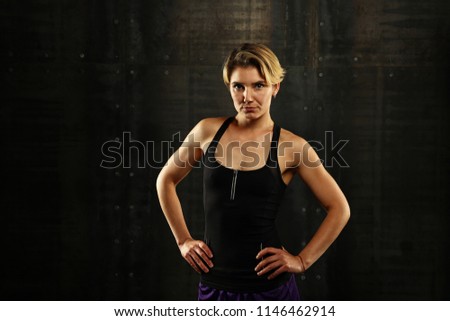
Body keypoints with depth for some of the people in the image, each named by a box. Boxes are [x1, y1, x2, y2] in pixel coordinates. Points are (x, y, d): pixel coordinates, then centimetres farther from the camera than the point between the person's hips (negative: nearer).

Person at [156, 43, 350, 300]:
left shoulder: (291, 147, -6)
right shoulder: (208, 131, 0)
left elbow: (339, 209, -1)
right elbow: (166, 180, 14)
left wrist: (303, 261, -4)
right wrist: (183, 240, 9)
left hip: (268, 283, -2)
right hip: (214, 283, 2)